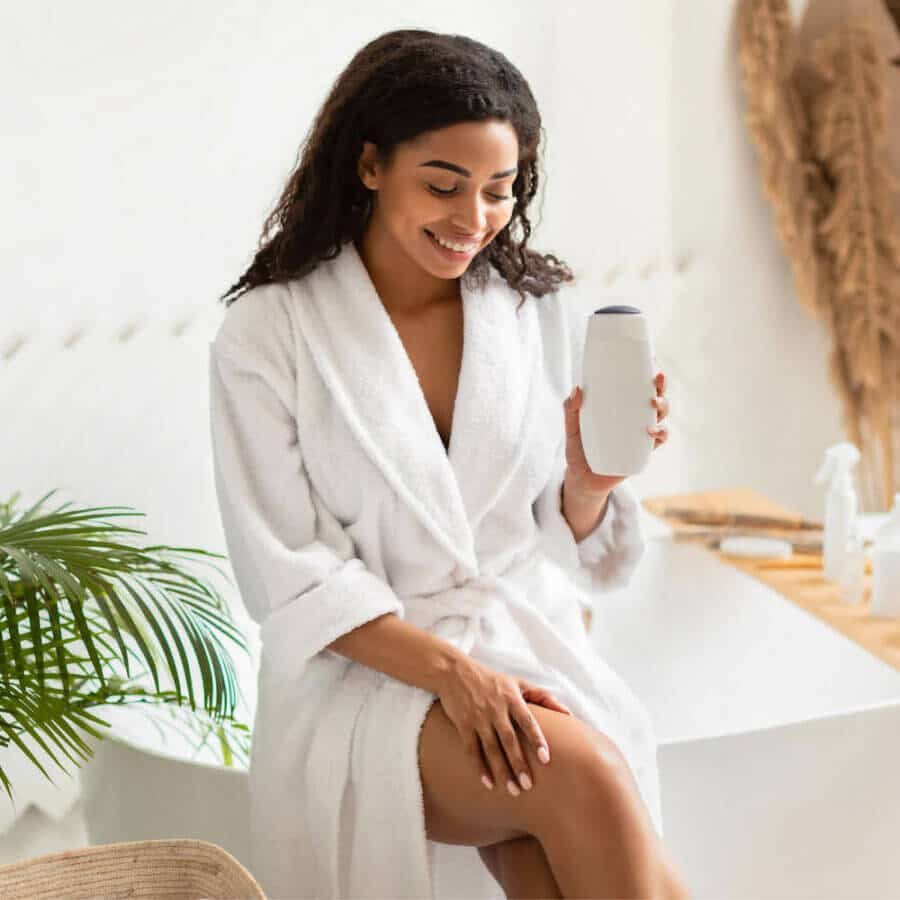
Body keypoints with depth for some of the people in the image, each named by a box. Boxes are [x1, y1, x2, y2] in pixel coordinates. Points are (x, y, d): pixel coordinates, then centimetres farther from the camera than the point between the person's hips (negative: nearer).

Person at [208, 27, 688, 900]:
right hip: (361, 672, -3)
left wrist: (587, 479, -12)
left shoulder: (535, 311, 7)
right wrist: (447, 668, -20)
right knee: (581, 776, -29)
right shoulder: (264, 336, -4)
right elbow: (287, 576, -7)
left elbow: (567, 552, 10)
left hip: (531, 648, 3)